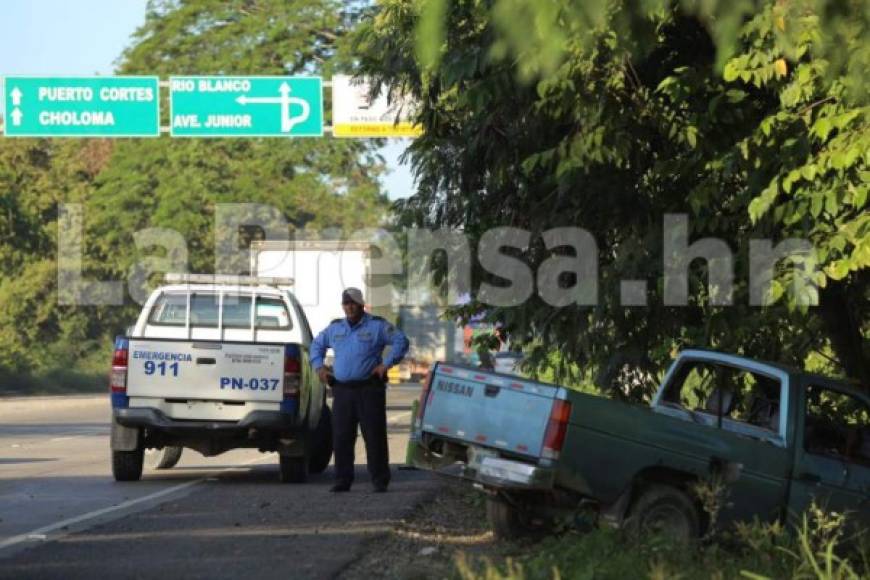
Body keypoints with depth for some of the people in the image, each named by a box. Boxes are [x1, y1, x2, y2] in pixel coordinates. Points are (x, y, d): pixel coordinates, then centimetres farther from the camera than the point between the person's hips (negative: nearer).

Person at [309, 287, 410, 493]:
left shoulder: (377, 326, 0)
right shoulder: (335, 328, 15)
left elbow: (401, 341, -3)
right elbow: (317, 344, 29)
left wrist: (387, 363, -11)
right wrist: (318, 366, 14)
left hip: (369, 390, -4)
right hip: (342, 390, 4)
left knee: (374, 437, -4)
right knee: (341, 437, 2)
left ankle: (380, 481, 0)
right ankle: (342, 480, 9)